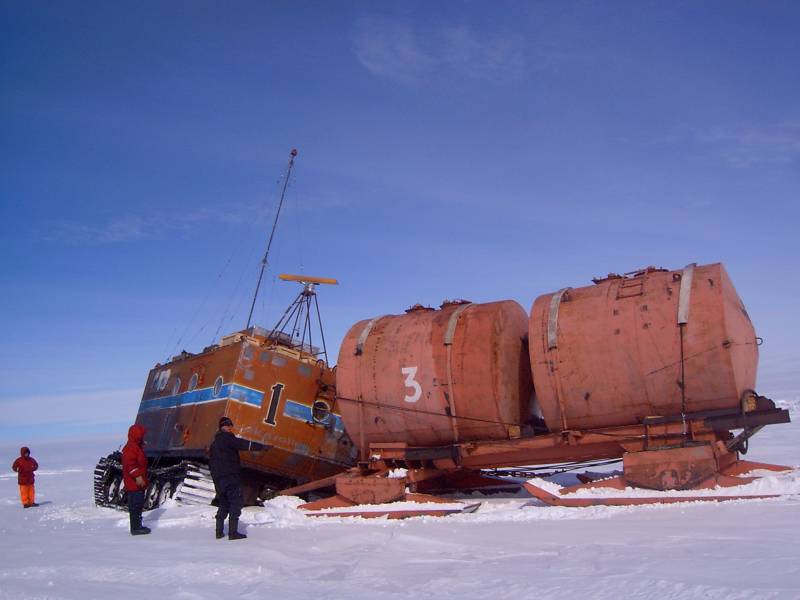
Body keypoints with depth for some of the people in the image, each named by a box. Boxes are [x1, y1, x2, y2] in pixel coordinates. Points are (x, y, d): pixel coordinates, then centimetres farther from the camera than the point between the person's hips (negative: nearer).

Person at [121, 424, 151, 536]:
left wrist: (143, 478, 28)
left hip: (138, 483, 11)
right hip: (134, 483, -11)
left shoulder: (136, 447, 19)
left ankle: (137, 526, 23)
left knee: (139, 504, 15)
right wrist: (137, 476, -28)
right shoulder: (130, 447, -14)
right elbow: (130, 464, -25)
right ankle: (136, 528, -7)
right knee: (136, 505, -9)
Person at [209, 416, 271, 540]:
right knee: (236, 502, -7)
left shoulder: (214, 443, 21)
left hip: (218, 479, 9)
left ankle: (219, 531, 16)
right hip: (231, 476, -9)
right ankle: (233, 532, -12)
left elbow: (210, 461, 23)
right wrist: (263, 447, -17)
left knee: (223, 504, 17)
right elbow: (244, 444, -17)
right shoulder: (227, 438, -6)